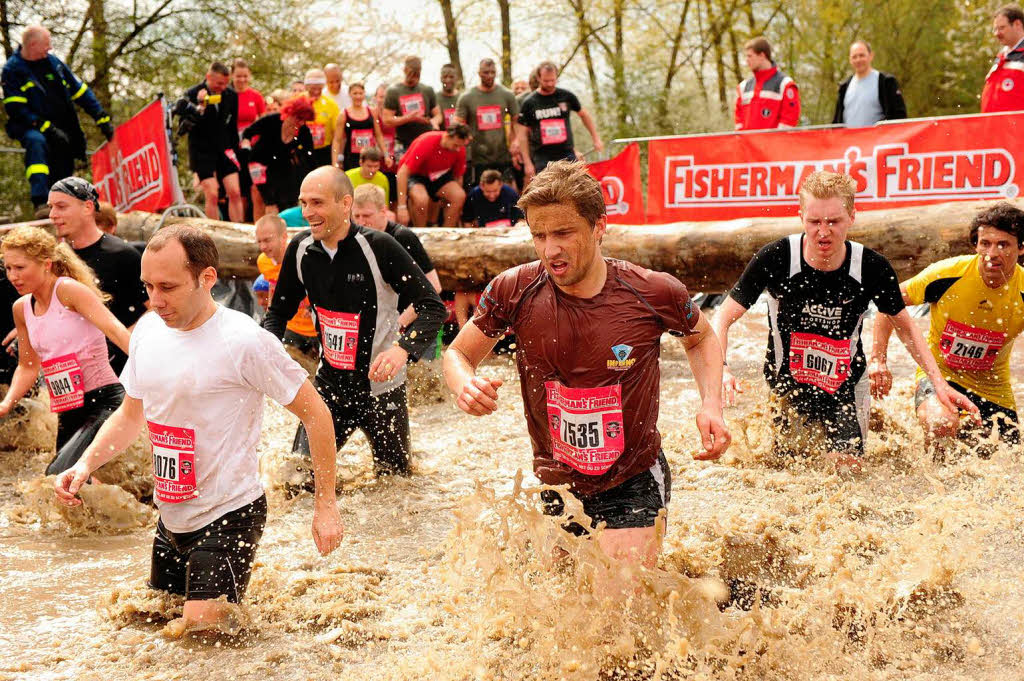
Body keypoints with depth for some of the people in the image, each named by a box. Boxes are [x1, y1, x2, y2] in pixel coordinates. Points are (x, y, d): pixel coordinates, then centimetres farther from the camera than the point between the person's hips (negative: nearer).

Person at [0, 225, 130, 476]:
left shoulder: (68, 290, -11)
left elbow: (113, 328, -24)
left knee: (57, 479, -27)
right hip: (68, 413, 8)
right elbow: (28, 367, 21)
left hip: (104, 401, -8)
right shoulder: (22, 308, 11)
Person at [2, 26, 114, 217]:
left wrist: (102, 119, 6)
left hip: (64, 129, 6)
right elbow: (16, 110, -13)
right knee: (36, 142, -37)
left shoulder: (52, 62, 8)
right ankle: (40, 202, -49)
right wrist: (47, 128, -23)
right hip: (31, 127, -6)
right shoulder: (11, 70, -6)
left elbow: (80, 91, 12)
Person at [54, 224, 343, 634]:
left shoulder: (244, 342, -19)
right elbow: (131, 416, 16)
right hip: (171, 518, 8)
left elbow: (316, 414, -12)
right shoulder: (148, 330, 2)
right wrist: (85, 464, -1)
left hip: (229, 518, -8)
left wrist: (325, 505, -11)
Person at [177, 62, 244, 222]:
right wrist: (199, 107, -31)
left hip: (224, 149, 3)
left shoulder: (231, 95, 3)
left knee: (235, 193, -5)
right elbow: (186, 124, -17)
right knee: (212, 195, -9)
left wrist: (235, 151, 13)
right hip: (202, 150, -3)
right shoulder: (193, 94, -8)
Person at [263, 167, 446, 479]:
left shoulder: (379, 247, -19)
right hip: (330, 384, 4)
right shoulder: (300, 249, -4)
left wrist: (403, 348, -34)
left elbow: (433, 307, -17)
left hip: (381, 386, -3)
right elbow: (279, 311, 10)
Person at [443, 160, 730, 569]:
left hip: (634, 486, -3)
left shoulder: (653, 293, -15)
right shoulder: (514, 291, -13)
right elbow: (458, 353, 3)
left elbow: (701, 338, 8)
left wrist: (711, 404, -9)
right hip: (556, 486, 3)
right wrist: (465, 383, -21)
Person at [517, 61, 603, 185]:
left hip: (567, 155, 1)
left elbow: (584, 115, 19)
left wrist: (596, 139, 17)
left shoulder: (566, 96, 3)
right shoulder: (529, 103, -1)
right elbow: (523, 135, 2)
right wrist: (527, 163, -3)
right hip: (542, 158, -1)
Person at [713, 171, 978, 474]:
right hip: (789, 383, -1)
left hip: (846, 386, 1)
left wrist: (939, 383, -7)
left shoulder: (872, 268, -15)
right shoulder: (775, 259, -21)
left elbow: (904, 326, 1)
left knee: (848, 468, -3)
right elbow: (723, 319, -17)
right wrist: (720, 369, -35)